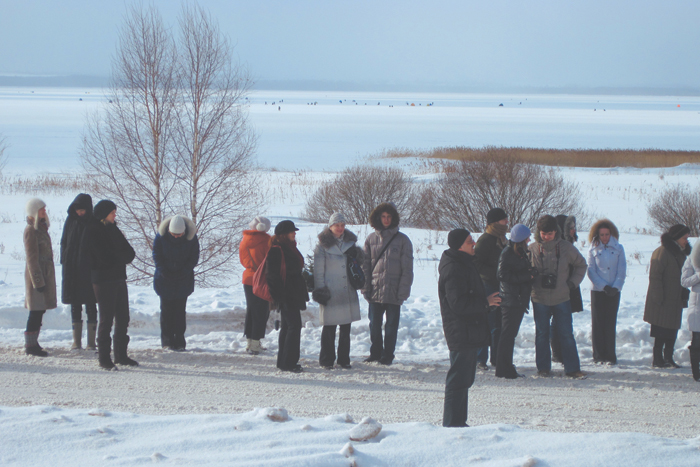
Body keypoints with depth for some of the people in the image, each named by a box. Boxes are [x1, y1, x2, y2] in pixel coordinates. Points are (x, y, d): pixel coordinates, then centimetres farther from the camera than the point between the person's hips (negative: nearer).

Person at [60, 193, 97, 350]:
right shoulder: (70, 221, 6)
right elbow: (64, 243, 11)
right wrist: (65, 262, 0)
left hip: (89, 270, -3)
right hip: (72, 271, 3)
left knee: (90, 306, 0)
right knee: (75, 306, 6)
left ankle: (91, 342, 3)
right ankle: (76, 341, 11)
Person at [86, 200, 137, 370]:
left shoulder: (113, 229, 15)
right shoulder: (93, 232, -9)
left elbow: (130, 253, 8)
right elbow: (105, 257, -18)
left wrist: (117, 257, -11)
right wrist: (122, 257, -4)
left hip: (119, 278, 8)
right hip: (103, 280, -8)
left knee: (123, 318, 8)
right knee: (106, 319, -6)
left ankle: (121, 355, 15)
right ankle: (104, 358, -2)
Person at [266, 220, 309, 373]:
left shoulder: (290, 248, 17)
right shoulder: (276, 251, -14)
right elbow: (273, 275, -18)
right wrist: (278, 296, -21)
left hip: (293, 295, 10)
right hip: (286, 295, -10)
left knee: (287, 326, 13)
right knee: (294, 325, -12)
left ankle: (283, 361, 18)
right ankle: (288, 363, -10)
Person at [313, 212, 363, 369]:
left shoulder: (349, 242, 11)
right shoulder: (323, 246, -3)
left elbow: (360, 262, 19)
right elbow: (318, 271, -3)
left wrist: (356, 254, -3)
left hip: (348, 292, 5)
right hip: (330, 293, -4)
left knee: (346, 328, 8)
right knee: (329, 328, 0)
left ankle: (344, 359, 17)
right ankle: (327, 360, 9)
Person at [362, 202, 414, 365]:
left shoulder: (402, 240, -1)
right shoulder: (371, 239, 7)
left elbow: (407, 268, -1)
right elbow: (365, 265, 8)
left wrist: (403, 291, -8)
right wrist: (365, 288, 0)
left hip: (394, 291, -2)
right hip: (375, 289, 2)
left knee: (391, 325, 5)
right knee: (374, 324, 9)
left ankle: (388, 355, 15)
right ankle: (376, 352, 23)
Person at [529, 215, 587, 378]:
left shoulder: (566, 248, -3)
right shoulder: (532, 249, -3)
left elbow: (581, 265, 12)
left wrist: (573, 282, 2)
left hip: (562, 298, 0)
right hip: (540, 299, 0)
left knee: (566, 334, 1)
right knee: (542, 334, 9)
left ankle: (572, 368, 6)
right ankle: (543, 367, 19)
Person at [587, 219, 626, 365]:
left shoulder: (618, 248, 5)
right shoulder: (593, 249, 3)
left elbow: (622, 270, 2)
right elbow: (591, 271, -1)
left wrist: (615, 287, -11)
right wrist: (604, 286, -12)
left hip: (614, 291, 0)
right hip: (597, 291, 0)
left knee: (610, 323, -1)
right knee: (598, 323, 0)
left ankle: (610, 356, 1)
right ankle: (599, 355, 5)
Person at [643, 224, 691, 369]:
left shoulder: (681, 253, 14)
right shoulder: (662, 252, -14)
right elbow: (655, 276, -17)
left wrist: (685, 294, 16)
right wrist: (658, 297, -20)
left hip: (675, 301, 8)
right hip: (663, 302, -8)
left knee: (672, 329, 10)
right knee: (661, 330, -4)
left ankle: (668, 358, 17)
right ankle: (657, 359, 2)